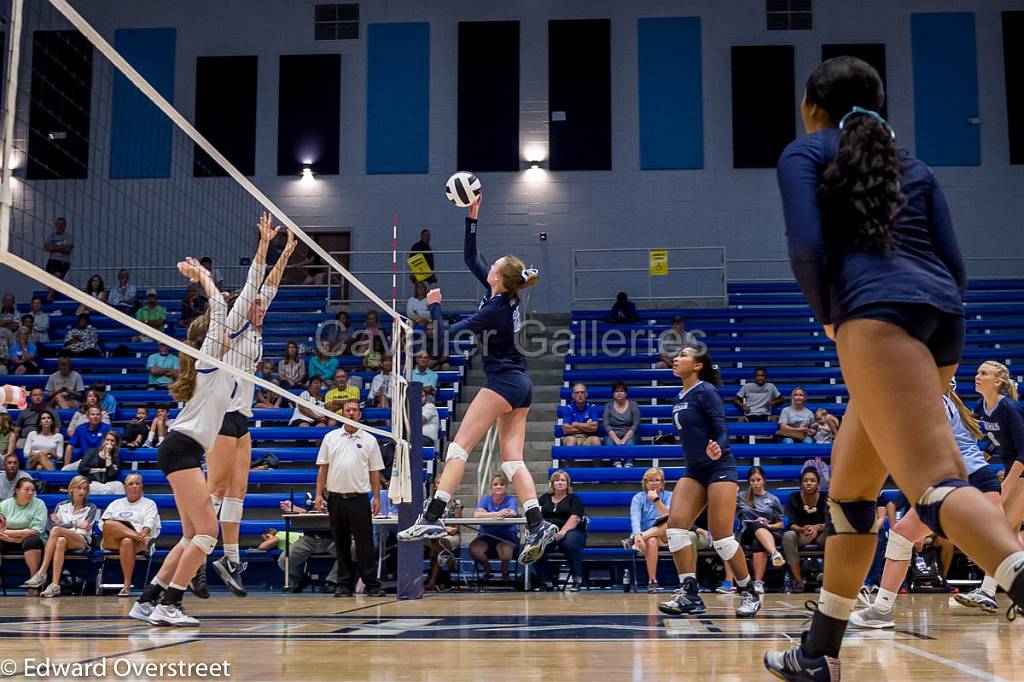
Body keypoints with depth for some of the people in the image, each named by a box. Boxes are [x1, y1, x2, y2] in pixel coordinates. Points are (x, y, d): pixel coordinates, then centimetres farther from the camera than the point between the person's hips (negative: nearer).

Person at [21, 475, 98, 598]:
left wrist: (61, 524, -7)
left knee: (56, 530, -32)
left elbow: (86, 527, 0)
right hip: (63, 539, 2)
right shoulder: (61, 506, 22)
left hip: (82, 542, -2)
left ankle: (42, 573, -39)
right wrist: (76, 524, -6)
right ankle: (55, 585, -48)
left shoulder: (91, 508, 17)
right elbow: (49, 526, 6)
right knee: (60, 541, -38)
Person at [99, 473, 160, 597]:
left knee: (127, 542, -41)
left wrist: (144, 533, -20)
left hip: (139, 542, -2)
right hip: (113, 541, 2)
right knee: (109, 524, -32)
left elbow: (150, 522, 3)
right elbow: (102, 522, 20)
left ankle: (127, 586, -38)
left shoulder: (149, 503, 22)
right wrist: (111, 527, -5)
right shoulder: (116, 504, 31)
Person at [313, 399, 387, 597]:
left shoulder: (369, 440, 6)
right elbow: (322, 468, 9)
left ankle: (372, 585, 0)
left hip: (359, 498, -2)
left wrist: (376, 497, -2)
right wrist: (319, 494, 1)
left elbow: (375, 471, 5)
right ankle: (345, 585, 13)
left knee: (365, 543, -4)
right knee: (341, 544, 6)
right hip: (335, 497, 2)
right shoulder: (331, 438, 9)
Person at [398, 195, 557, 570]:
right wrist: (472, 217, 14)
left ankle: (432, 518, -17)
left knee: (458, 447, -11)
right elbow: (470, 258, 17)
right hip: (521, 386, 9)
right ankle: (537, 525, -8)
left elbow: (447, 335, -13)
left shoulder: (494, 310, -16)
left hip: (503, 383, -9)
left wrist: (434, 306, 1)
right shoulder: (505, 297, 7)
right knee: (512, 459, 3)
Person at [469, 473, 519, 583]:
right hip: (486, 535, 2)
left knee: (505, 552, -34)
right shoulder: (485, 499, 3)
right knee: (473, 549, -29)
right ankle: (487, 570, 6)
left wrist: (488, 514, -28)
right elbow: (477, 515, -17)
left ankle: (505, 572, 5)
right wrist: (497, 514, -34)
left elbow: (512, 513, -23)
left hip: (506, 536, -2)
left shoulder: (510, 500, 0)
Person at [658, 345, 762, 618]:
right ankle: (689, 596, -6)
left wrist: (718, 448, -36)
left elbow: (722, 431, -15)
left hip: (719, 470, -8)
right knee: (675, 525, -9)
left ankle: (749, 594, 10)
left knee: (721, 538, -9)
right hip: (694, 472, 8)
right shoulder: (680, 398, 13)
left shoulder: (705, 391, -10)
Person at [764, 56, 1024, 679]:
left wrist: (827, 317, 11)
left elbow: (807, 247, -5)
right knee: (850, 489, 18)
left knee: (936, 485, -21)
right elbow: (954, 265, 18)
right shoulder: (914, 167, 28)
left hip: (879, 313, -7)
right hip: (943, 319, 7)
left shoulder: (804, 153, 12)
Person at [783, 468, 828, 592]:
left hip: (821, 533, 0)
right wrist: (802, 529, -40)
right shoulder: (794, 498, -9)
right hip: (800, 534, 0)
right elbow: (792, 524, -16)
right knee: (788, 536, -33)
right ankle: (798, 580, -27)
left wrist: (817, 527, -41)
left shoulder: (825, 498, -9)